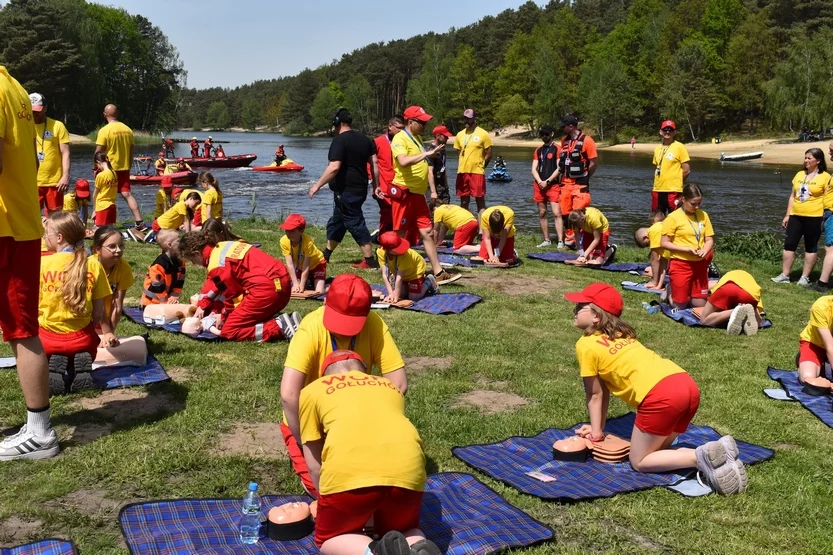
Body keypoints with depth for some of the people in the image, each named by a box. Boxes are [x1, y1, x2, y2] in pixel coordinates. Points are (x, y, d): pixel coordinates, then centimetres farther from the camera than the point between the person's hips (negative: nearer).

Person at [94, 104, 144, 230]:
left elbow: (98, 152, -11)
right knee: (127, 194, 4)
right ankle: (139, 223, -4)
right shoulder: (128, 130, 4)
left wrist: (95, 167, 1)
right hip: (124, 168, 4)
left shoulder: (104, 130, -11)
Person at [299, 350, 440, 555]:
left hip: (349, 471, -3)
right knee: (404, 530, 30)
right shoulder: (389, 386, 35)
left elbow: (314, 464, 28)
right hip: (406, 467, 3)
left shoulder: (312, 390, 27)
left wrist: (328, 500, 45)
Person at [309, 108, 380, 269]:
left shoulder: (339, 140, -14)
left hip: (346, 190, -9)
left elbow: (334, 167, -23)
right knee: (336, 222, 20)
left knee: (356, 225, -3)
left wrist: (317, 185, -17)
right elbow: (374, 163, 11)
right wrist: (376, 186, 16)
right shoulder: (364, 139, 11)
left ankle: (370, 262, 0)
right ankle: (325, 256, 30)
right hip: (360, 189, 9)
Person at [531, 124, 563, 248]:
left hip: (553, 185, -6)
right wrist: (540, 182, -7)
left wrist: (547, 181, -12)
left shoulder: (557, 149, -1)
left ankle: (560, 241, -15)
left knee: (556, 213, -12)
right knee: (542, 213, 8)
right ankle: (546, 240, 17)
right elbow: (534, 169, 10)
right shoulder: (538, 150, 15)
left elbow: (559, 168, -8)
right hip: (539, 185, 6)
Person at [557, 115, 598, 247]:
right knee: (565, 213, 9)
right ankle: (569, 239, 20)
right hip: (565, 183, 6)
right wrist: (562, 176, 10)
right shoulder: (564, 140, 10)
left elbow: (593, 163, -8)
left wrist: (584, 178, 0)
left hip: (580, 184, -6)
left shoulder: (586, 141, -10)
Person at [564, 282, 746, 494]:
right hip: (688, 386, 8)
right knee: (655, 449, 22)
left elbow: (595, 394, 13)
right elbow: (606, 388, 32)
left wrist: (597, 433, 24)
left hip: (661, 396, -8)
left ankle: (700, 457, -12)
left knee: (639, 461, 8)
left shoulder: (586, 345, 6)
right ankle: (717, 450, 1)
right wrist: (598, 428, 34)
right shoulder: (621, 334, 30)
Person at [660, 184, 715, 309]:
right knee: (680, 306, 2)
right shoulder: (674, 217, -10)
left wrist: (704, 251, -14)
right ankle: (670, 292, 30)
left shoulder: (703, 215, 4)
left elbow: (709, 240, 8)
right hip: (680, 265, -4)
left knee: (700, 305, 8)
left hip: (699, 265, 4)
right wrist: (686, 249, -20)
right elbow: (664, 243, -10)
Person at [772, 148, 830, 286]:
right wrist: (787, 215, 12)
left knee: (811, 247, 4)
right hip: (796, 216, 5)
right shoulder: (799, 175, 12)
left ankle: (805, 277, 10)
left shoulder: (825, 177, -5)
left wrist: (826, 218, -12)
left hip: (814, 217, -5)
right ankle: (784, 275, 8)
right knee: (789, 244, 2)